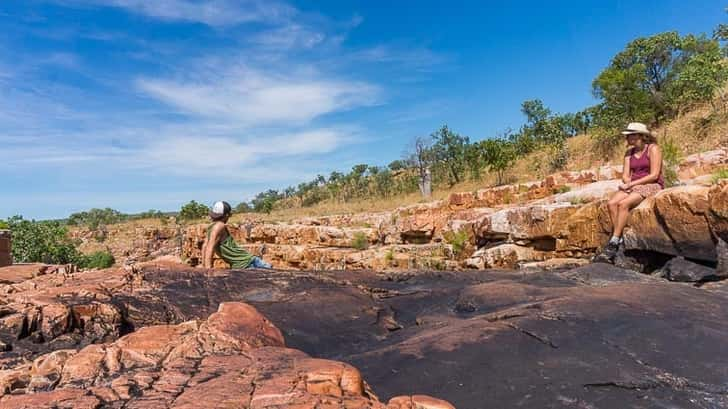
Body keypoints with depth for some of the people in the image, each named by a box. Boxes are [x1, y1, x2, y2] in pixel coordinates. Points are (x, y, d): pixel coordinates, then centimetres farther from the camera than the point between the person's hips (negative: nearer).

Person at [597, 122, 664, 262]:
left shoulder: (653, 149, -3)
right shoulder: (629, 152, 16)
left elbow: (654, 175, -12)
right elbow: (625, 175, 9)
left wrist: (632, 183, -16)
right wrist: (627, 184, -13)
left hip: (652, 186, -6)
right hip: (633, 187, 6)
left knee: (623, 204, -31)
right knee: (612, 203, -24)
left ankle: (613, 243, -31)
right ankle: (619, 240, -26)